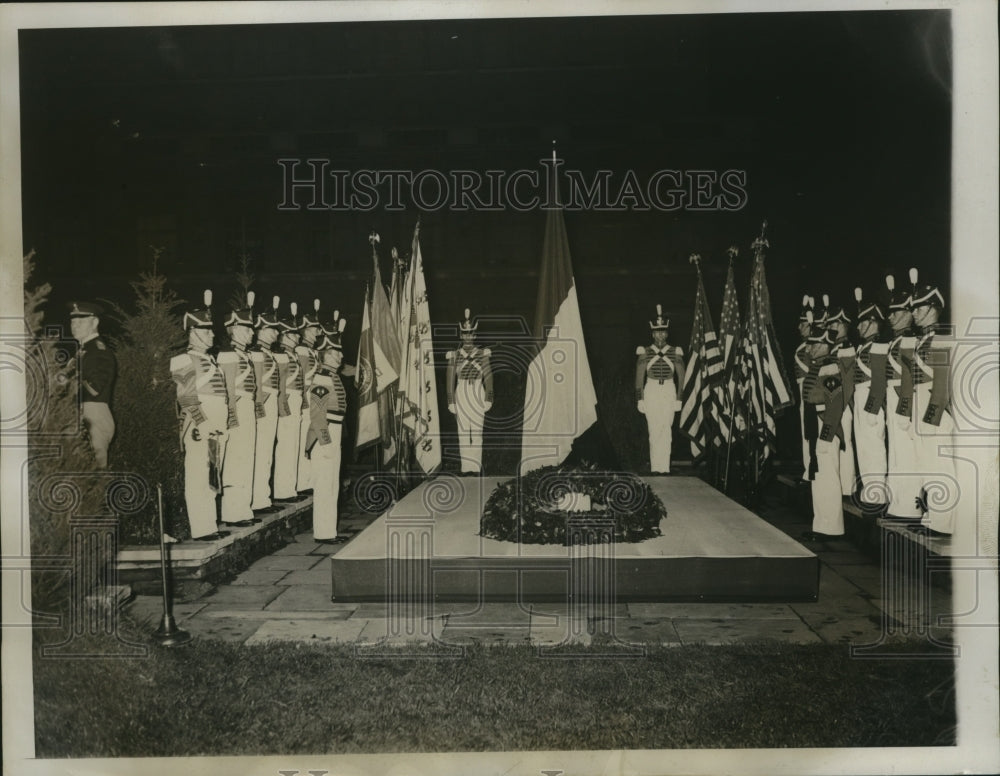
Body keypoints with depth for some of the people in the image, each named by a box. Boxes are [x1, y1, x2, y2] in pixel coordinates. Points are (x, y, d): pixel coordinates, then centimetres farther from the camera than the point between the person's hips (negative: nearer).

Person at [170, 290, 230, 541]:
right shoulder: (182, 361, -6)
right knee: (197, 480, -4)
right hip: (198, 429, -8)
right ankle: (201, 529, 0)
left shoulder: (212, 359, 18)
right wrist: (203, 423, -13)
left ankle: (209, 526, 19)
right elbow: (185, 397, -11)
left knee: (212, 480, 12)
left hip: (217, 429, 8)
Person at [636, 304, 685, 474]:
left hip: (669, 392, 0)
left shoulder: (675, 352, 4)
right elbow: (639, 378, 3)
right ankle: (655, 466, 6)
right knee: (654, 430, -1)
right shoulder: (645, 353, 2)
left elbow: (681, 377, 7)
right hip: (651, 391, 0)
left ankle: (664, 467, -4)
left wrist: (679, 399, 1)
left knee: (666, 430, -6)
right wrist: (640, 399, -1)